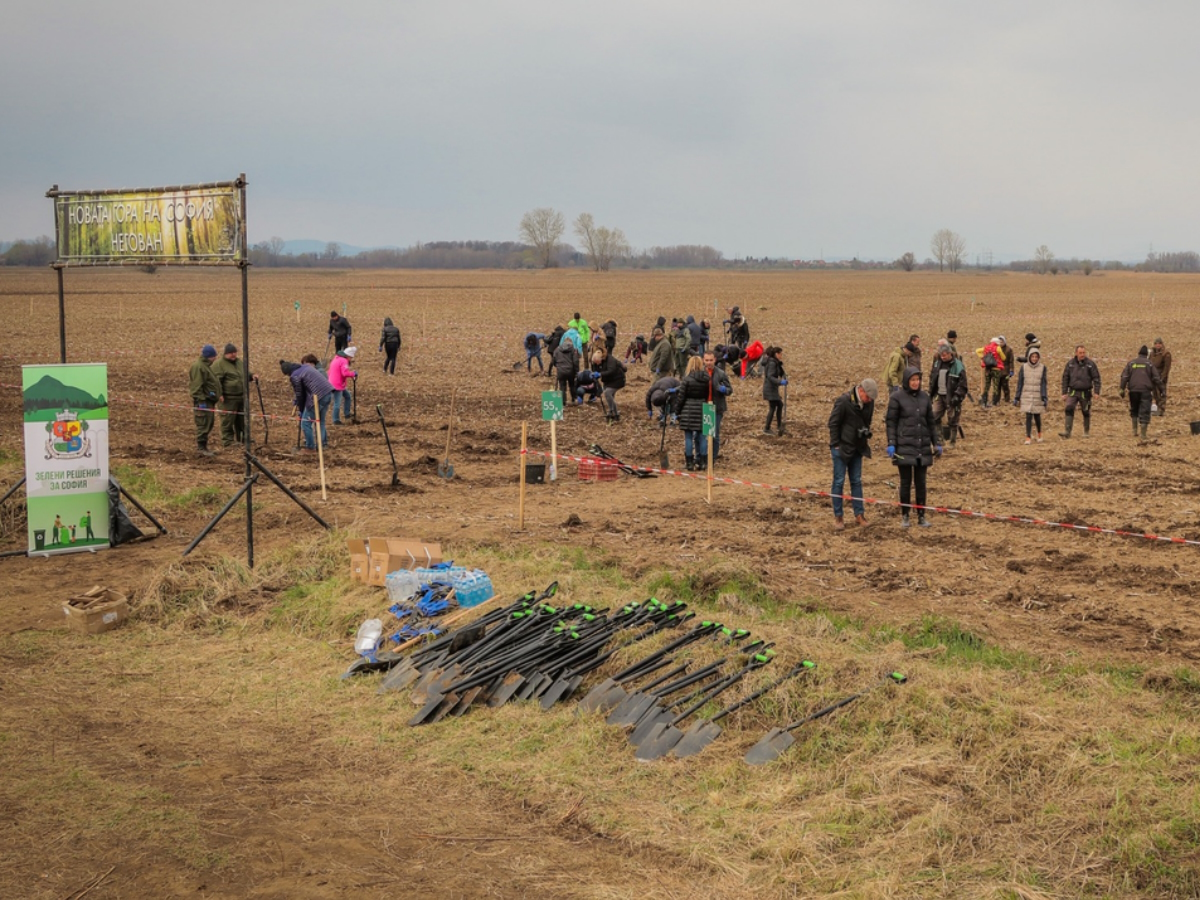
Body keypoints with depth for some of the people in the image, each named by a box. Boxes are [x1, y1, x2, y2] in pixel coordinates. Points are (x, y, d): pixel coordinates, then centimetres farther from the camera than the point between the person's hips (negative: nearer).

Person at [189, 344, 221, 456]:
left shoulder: (206, 365, 18)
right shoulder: (198, 367, -16)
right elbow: (197, 386, -21)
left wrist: (217, 396, 25)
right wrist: (201, 400, -23)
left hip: (209, 400, 11)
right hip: (203, 401, -11)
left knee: (208, 425, 14)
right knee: (203, 424, -8)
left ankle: (203, 446, 20)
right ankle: (201, 447, -4)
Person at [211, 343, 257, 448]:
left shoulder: (238, 362, 15)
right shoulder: (219, 364, -10)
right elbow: (216, 380, -15)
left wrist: (252, 376, 5)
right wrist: (219, 394, -21)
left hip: (241, 396, 8)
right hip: (228, 398, -8)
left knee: (242, 419, 15)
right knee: (228, 420, -4)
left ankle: (242, 438, 26)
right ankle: (228, 441, 1)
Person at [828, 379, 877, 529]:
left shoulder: (869, 403, -1)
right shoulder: (843, 401, -19)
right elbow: (833, 423, -13)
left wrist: (866, 440, 8)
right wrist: (835, 445, -12)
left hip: (857, 448, 5)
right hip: (842, 447, -5)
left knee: (856, 481, 9)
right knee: (839, 481, 0)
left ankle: (859, 514, 14)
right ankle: (838, 517, 6)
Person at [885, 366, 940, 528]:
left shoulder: (924, 397, 7)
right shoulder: (897, 398, -5)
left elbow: (930, 422, 13)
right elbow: (891, 422, -4)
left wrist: (936, 443, 11)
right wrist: (891, 444, -12)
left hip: (923, 447, 3)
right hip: (904, 446, -3)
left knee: (921, 482, 7)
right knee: (906, 482, 2)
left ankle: (921, 516, 14)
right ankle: (904, 516, 13)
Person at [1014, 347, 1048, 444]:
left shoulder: (1042, 368, 0)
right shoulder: (1024, 367, 1)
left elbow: (1043, 383, -4)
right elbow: (1020, 383, 4)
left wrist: (1044, 397, -13)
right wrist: (1017, 397, 3)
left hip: (1038, 396, 0)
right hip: (1026, 396, 0)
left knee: (1037, 416, 8)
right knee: (1028, 416, -5)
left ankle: (1039, 434, 32)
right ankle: (1028, 438, -1)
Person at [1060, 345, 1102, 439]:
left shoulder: (1090, 364, -2)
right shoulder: (1070, 363, 3)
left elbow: (1096, 378, -1)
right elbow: (1065, 378, 8)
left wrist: (1096, 392, -10)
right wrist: (1064, 393, 4)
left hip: (1085, 393, -1)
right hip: (1073, 392, 1)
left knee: (1086, 412, 8)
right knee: (1069, 409, -14)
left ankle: (1087, 431, 24)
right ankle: (1067, 431, -16)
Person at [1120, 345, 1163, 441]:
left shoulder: (1131, 363, 8)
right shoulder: (1149, 363, 3)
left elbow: (1124, 377, 1)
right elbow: (1156, 378, 1)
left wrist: (1122, 390, 1)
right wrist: (1161, 389, 10)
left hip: (1133, 390, 2)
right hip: (1146, 390, -2)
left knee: (1134, 411, 21)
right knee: (1144, 412, -1)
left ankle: (1135, 430, 15)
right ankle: (1143, 435, -5)